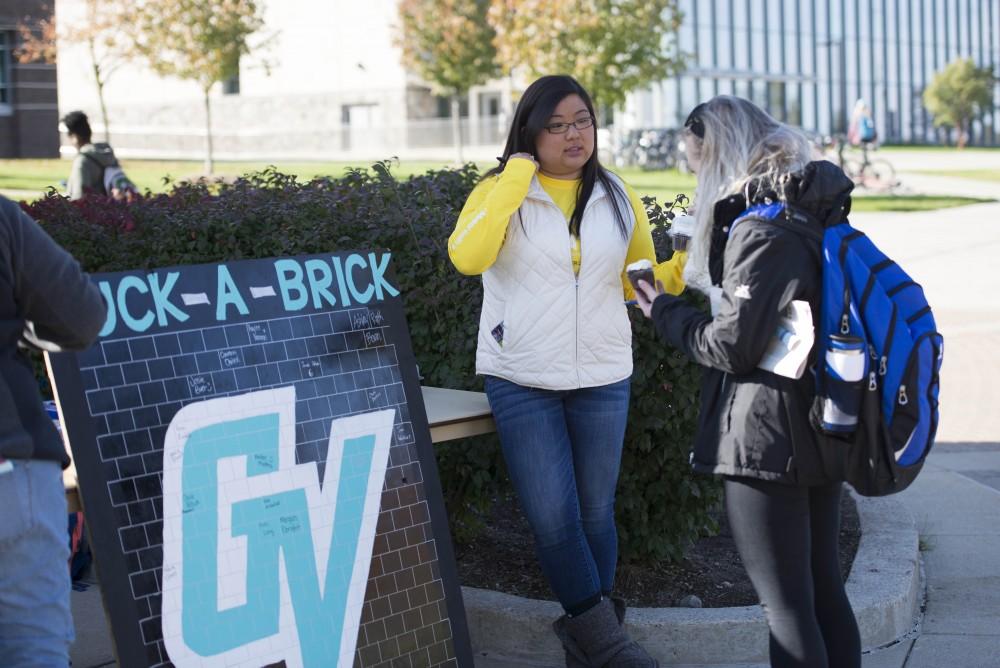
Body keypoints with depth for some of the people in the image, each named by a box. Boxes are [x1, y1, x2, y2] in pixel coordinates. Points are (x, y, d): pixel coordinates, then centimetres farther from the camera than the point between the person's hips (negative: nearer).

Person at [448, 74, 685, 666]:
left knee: (596, 511, 10)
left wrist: (680, 270, -8)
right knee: (553, 516, -7)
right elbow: (467, 258, -21)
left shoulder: (619, 199, 6)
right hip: (522, 380, -3)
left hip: (603, 378, 3)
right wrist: (514, 182, -19)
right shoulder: (500, 191, -3)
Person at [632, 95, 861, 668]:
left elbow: (732, 345, -18)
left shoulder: (761, 230, -18)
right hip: (820, 426, 9)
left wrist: (666, 312, -2)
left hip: (766, 438, -9)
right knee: (825, 591, 16)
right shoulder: (815, 215, 11)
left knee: (787, 606, -3)